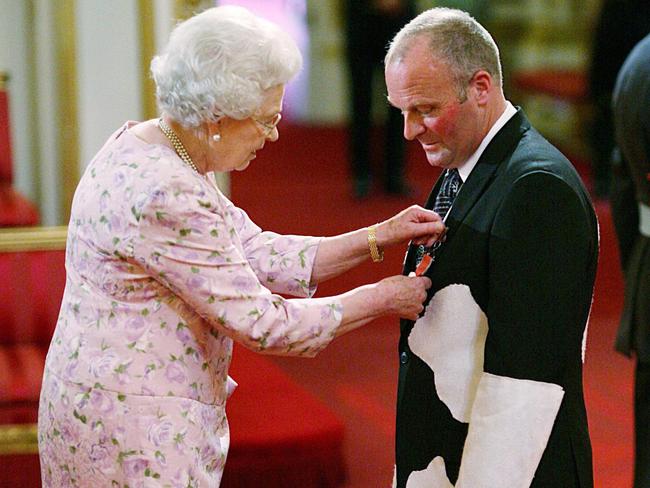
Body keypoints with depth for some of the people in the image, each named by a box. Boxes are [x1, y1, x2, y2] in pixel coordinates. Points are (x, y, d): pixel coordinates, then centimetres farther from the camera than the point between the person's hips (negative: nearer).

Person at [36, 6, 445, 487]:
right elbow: (260, 323, -21)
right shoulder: (166, 197, -27)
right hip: (134, 424, -10)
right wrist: (382, 299, -10)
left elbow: (259, 254, 6)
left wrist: (378, 238, 1)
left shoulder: (146, 144, 3)